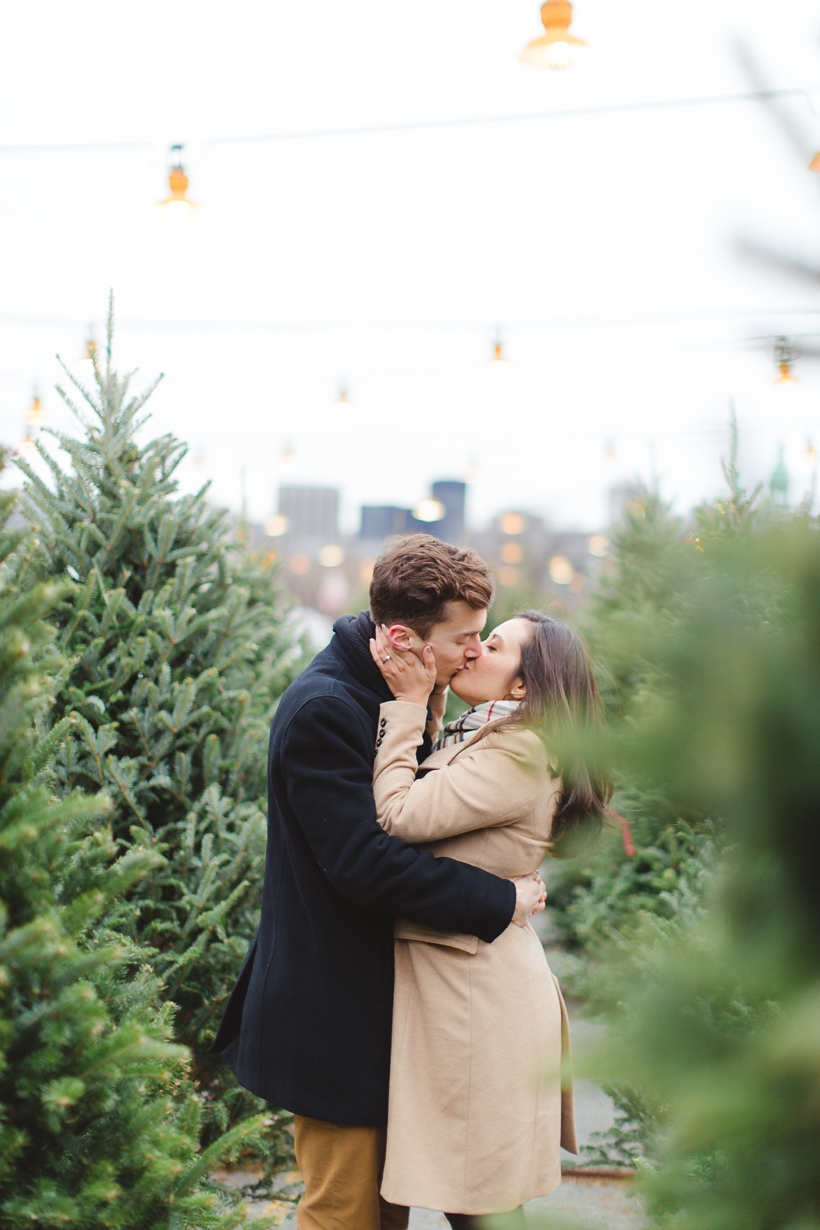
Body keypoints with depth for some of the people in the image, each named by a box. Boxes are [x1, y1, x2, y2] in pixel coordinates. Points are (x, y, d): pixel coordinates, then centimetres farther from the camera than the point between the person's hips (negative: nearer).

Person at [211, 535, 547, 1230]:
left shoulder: (394, 700, 8)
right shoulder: (323, 710, -23)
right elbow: (363, 862, -29)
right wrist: (499, 901, -23)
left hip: (384, 1003, 9)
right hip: (335, 1015, -9)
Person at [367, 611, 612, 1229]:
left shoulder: (519, 752, -16)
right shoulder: (474, 739, 17)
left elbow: (400, 816, -21)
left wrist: (408, 703, -14)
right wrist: (409, 700, 7)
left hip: (478, 992, -10)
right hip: (455, 985, 10)